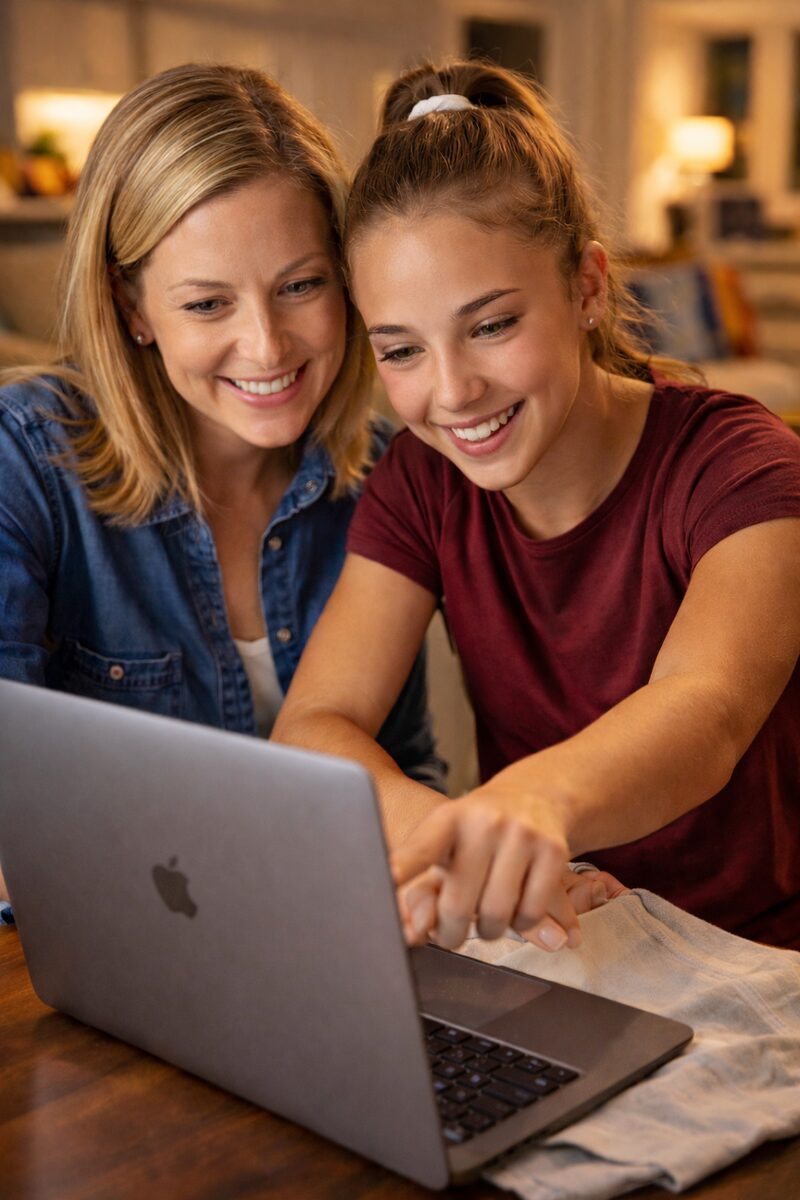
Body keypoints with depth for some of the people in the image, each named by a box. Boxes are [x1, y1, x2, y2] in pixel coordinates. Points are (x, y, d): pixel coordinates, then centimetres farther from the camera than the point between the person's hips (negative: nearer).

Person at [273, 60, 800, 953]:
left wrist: (539, 798, -55)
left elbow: (705, 711, -33)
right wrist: (431, 833, -35)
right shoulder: (423, 482, -2)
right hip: (539, 958, 4)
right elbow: (312, 726, -13)